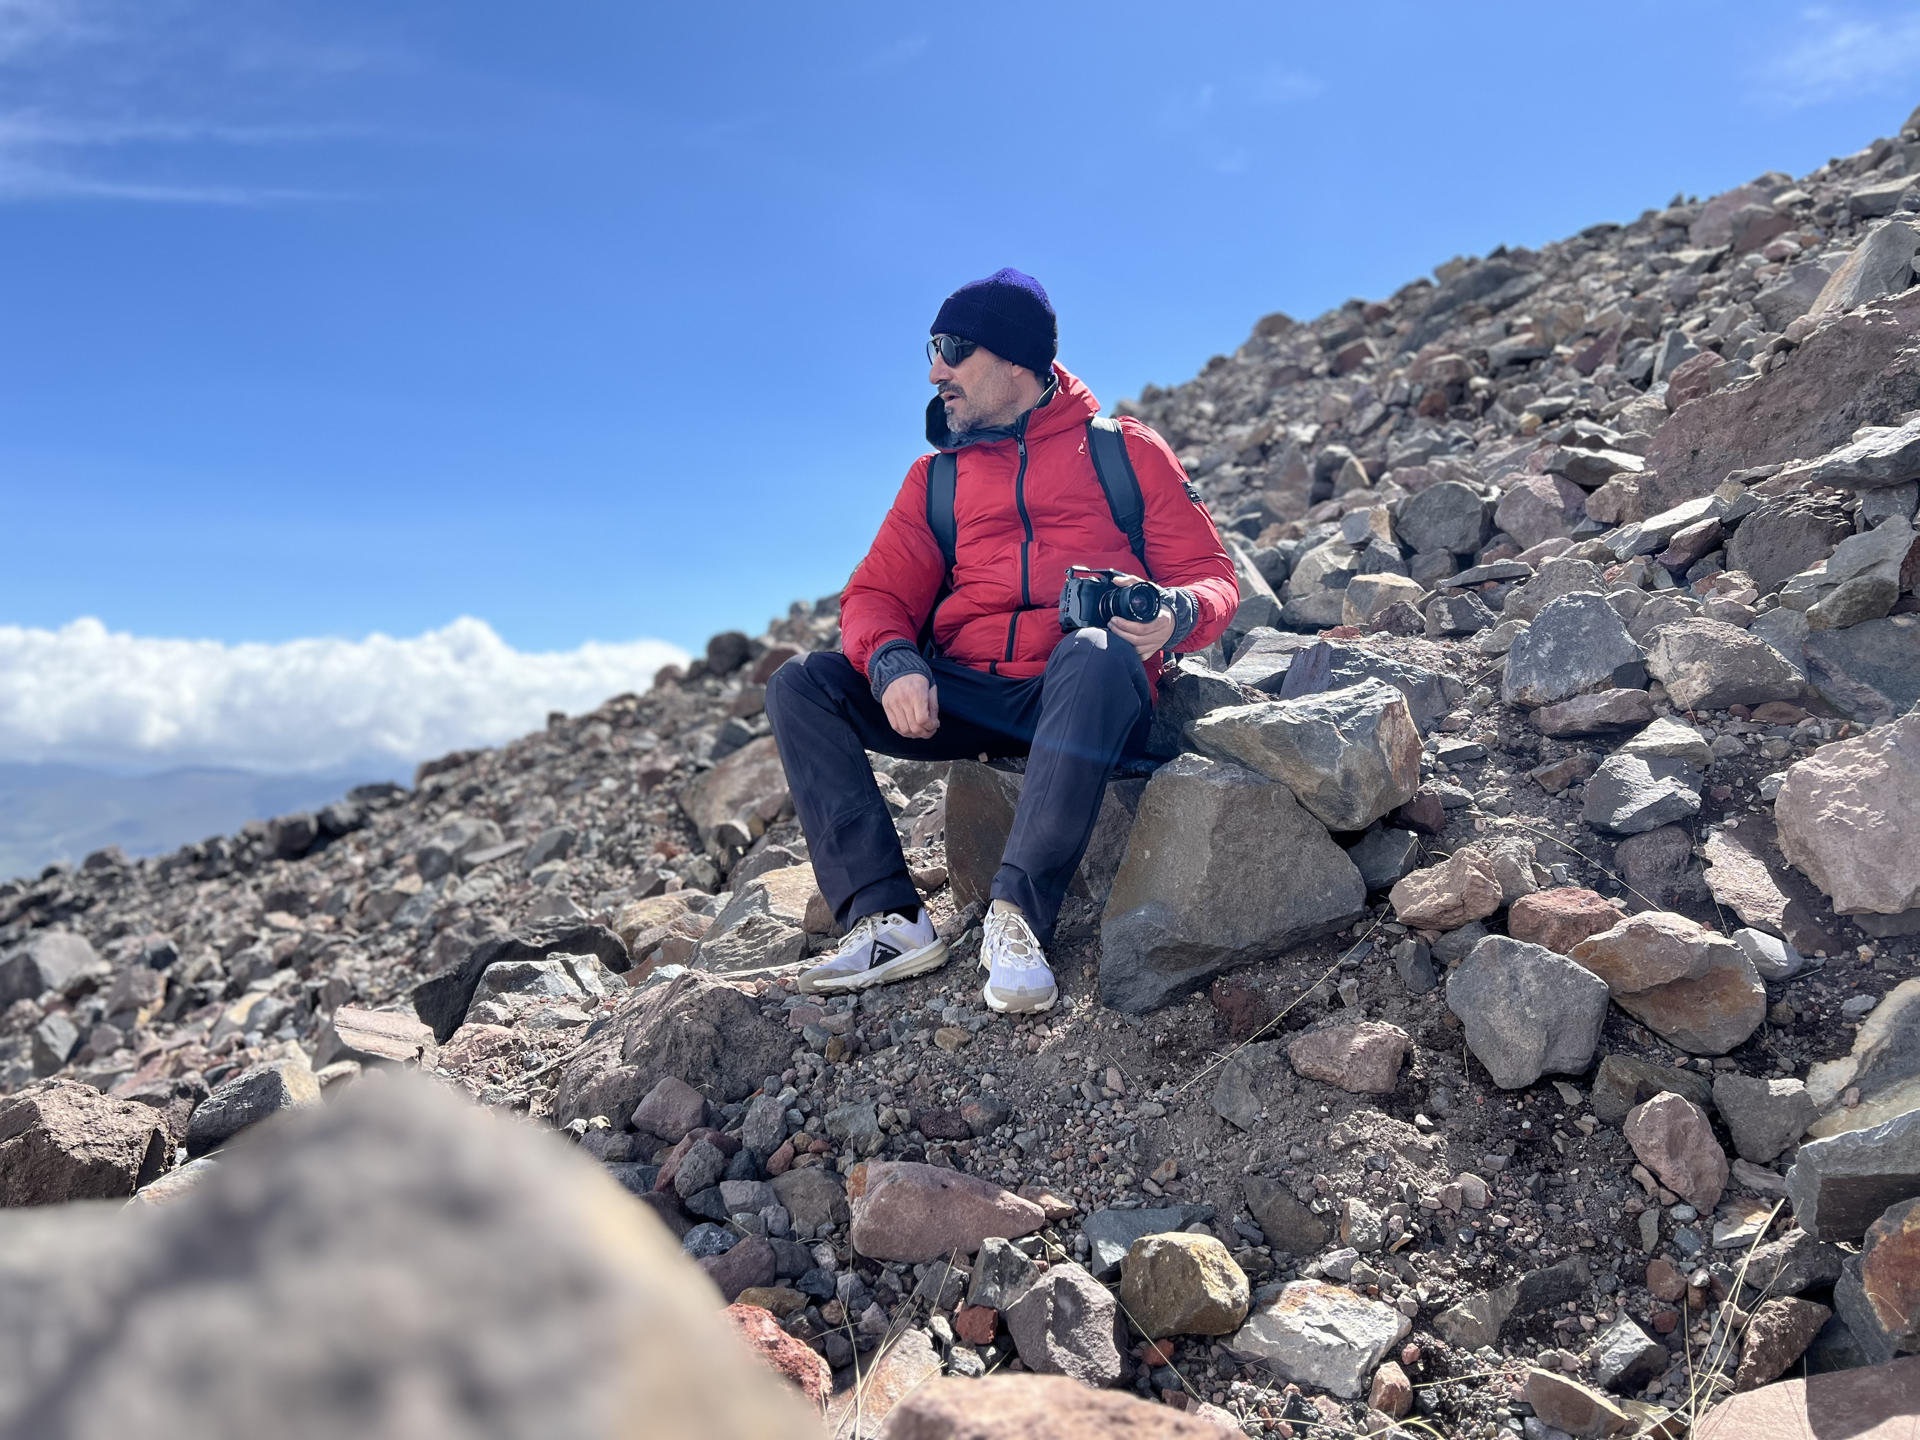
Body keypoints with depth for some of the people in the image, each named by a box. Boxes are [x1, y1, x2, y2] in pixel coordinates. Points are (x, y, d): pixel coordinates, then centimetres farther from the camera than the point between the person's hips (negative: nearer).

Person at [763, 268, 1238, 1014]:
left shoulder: (1124, 449, 11)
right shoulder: (937, 477, 20)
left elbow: (1210, 574, 6)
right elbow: (877, 595, 11)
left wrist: (1175, 614, -19)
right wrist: (892, 663, -13)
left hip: (1080, 698, -4)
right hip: (963, 697, 4)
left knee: (1095, 653, -38)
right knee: (799, 684, -14)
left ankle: (1018, 912, -36)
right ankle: (887, 916, -23)